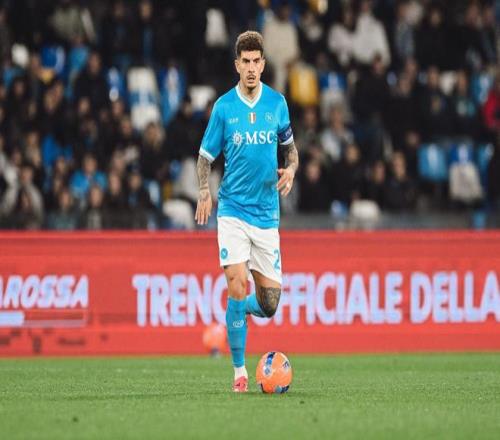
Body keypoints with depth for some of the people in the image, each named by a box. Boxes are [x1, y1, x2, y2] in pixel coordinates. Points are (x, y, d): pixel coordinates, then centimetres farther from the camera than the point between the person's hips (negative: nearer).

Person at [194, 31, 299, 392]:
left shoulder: (277, 102, 4)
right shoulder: (224, 106, -2)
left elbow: (289, 145, 18)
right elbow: (206, 156, 5)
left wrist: (291, 169, -4)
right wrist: (204, 192, -13)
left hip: (267, 213, 2)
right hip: (233, 210, -2)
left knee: (270, 303, 0)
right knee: (237, 285, -15)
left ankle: (238, 309, 36)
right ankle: (240, 371, -5)